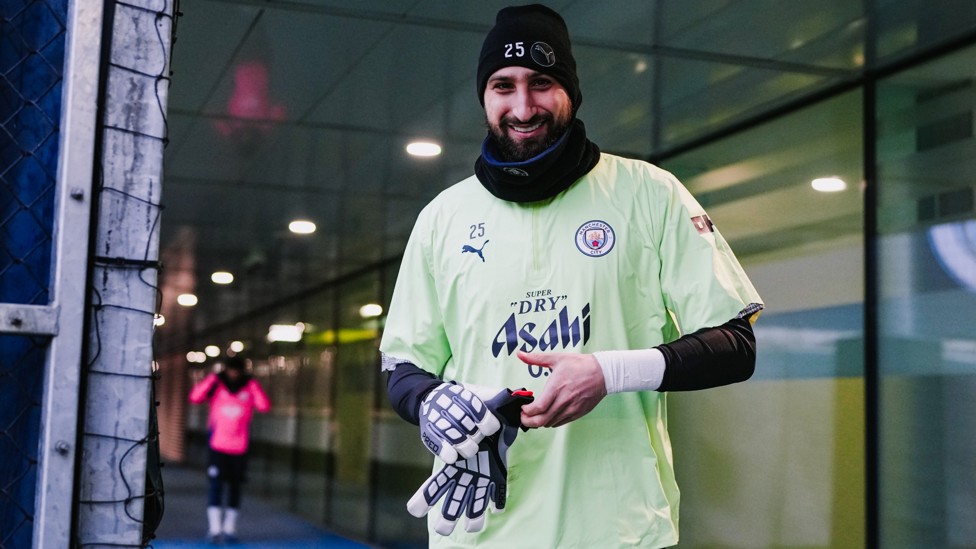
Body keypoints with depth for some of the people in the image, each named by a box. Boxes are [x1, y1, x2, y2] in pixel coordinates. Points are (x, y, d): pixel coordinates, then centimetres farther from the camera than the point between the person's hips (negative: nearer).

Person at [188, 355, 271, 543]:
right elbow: (195, 397, -14)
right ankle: (214, 529, -8)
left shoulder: (250, 387, 2)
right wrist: (213, 377, -18)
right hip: (217, 445, -2)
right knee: (216, 485, -10)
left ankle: (229, 528, 18)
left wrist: (253, 384, -16)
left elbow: (265, 406, -12)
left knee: (235, 486, 8)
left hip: (239, 448, 2)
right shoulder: (216, 385, 0)